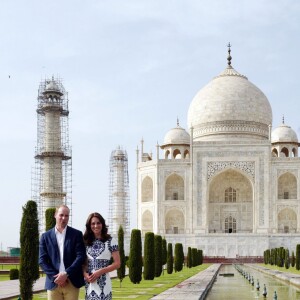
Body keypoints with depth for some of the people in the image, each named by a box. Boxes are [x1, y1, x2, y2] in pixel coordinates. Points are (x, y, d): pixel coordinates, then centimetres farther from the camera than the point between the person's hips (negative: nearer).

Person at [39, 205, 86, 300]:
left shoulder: (77, 234, 4)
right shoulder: (45, 236, 7)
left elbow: (81, 256, -4)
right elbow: (42, 260, 1)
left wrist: (66, 274, -14)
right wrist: (56, 277, -10)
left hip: (72, 282, -1)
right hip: (53, 282, 1)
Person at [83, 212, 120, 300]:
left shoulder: (110, 241, -1)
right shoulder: (86, 242, 11)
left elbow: (117, 263, -3)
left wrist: (100, 272, -13)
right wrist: (85, 274, -5)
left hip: (103, 282, -4)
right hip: (89, 282, 4)